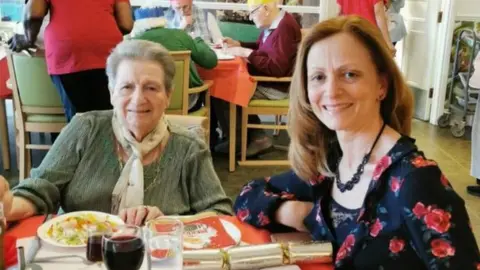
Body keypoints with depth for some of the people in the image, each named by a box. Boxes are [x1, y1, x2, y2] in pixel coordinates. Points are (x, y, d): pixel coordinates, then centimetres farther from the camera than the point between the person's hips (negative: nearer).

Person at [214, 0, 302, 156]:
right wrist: (238, 44, 9)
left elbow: (276, 68, -30)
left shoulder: (285, 28, -24)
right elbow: (260, 48, 24)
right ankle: (256, 136, 12)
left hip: (276, 87, -10)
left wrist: (247, 53, -22)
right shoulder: (273, 24, 7)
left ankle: (238, 142, 11)